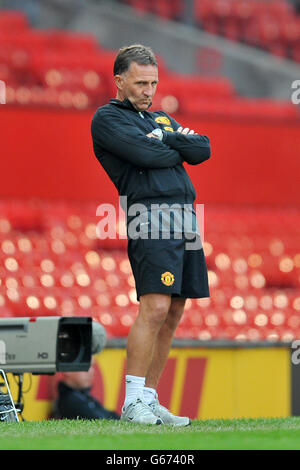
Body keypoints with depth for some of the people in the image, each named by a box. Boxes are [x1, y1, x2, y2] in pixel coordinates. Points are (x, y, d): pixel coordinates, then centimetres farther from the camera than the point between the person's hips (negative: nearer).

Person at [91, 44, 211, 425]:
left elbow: (203, 150, 12)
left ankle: (150, 398, 10)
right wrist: (180, 148, 6)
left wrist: (166, 139, -1)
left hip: (186, 217, 8)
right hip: (150, 216, -8)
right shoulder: (107, 118, 4)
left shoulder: (161, 119, 27)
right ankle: (133, 402, -13)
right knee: (155, 308, -17)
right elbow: (145, 155, -12)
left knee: (173, 314, 5)